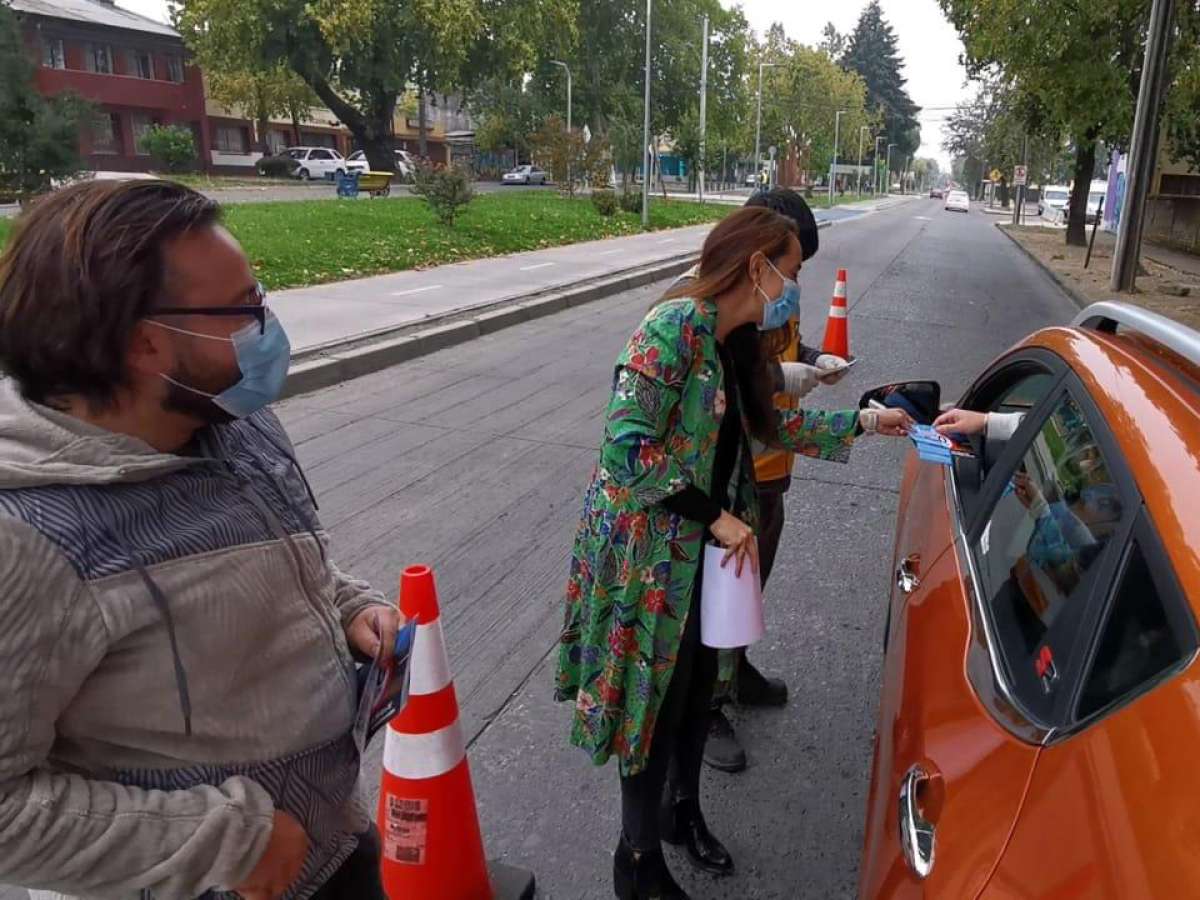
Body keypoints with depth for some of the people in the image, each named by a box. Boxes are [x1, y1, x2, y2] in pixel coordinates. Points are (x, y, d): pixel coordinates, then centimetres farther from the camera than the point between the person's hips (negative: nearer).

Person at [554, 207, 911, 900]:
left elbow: (771, 424, 20)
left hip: (700, 547, 8)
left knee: (698, 685, 21)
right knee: (657, 700, 6)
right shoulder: (677, 325, -23)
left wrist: (864, 423, 18)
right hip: (646, 549, -8)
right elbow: (625, 446, -27)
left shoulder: (737, 342, 5)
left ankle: (684, 810, 46)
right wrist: (717, 516, -22)